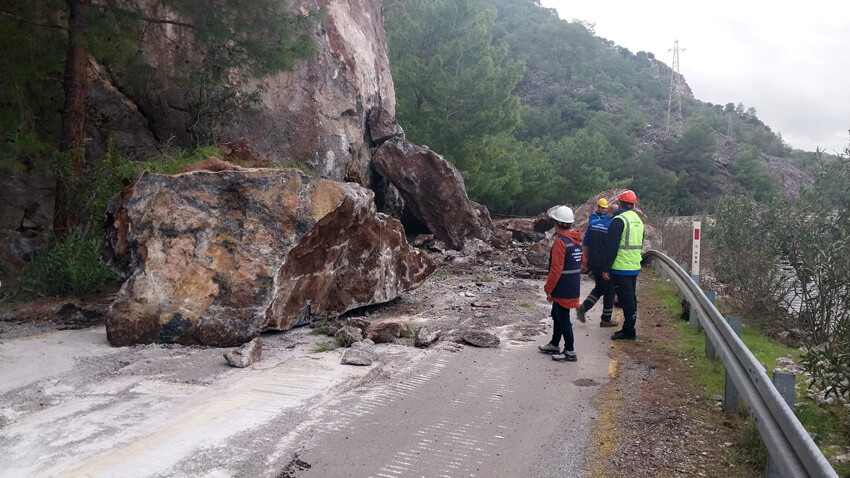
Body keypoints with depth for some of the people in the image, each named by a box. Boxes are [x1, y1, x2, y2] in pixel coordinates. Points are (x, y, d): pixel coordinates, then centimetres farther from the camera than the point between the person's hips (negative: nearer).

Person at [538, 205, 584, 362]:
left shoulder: (561, 241, -21)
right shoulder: (577, 239, 8)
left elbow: (556, 269, -23)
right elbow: (580, 263, 18)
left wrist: (548, 288, -13)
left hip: (562, 289, -9)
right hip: (573, 287, 10)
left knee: (563, 319, 1)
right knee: (557, 315, 21)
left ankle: (570, 352, 8)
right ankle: (554, 345, 33)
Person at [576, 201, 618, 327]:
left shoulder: (592, 223, 3)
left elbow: (585, 244, 8)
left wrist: (585, 260, 18)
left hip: (593, 263, 5)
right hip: (606, 265, -5)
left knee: (599, 287, 22)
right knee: (609, 291, 9)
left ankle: (583, 307, 7)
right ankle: (606, 320, 17)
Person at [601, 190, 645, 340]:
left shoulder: (619, 220, -14)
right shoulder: (639, 221, 13)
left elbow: (611, 247, -17)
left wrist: (606, 269, -12)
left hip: (621, 269, -8)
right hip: (635, 267, 8)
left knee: (626, 300, -5)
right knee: (631, 298, 14)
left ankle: (628, 332, -1)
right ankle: (628, 328, 22)